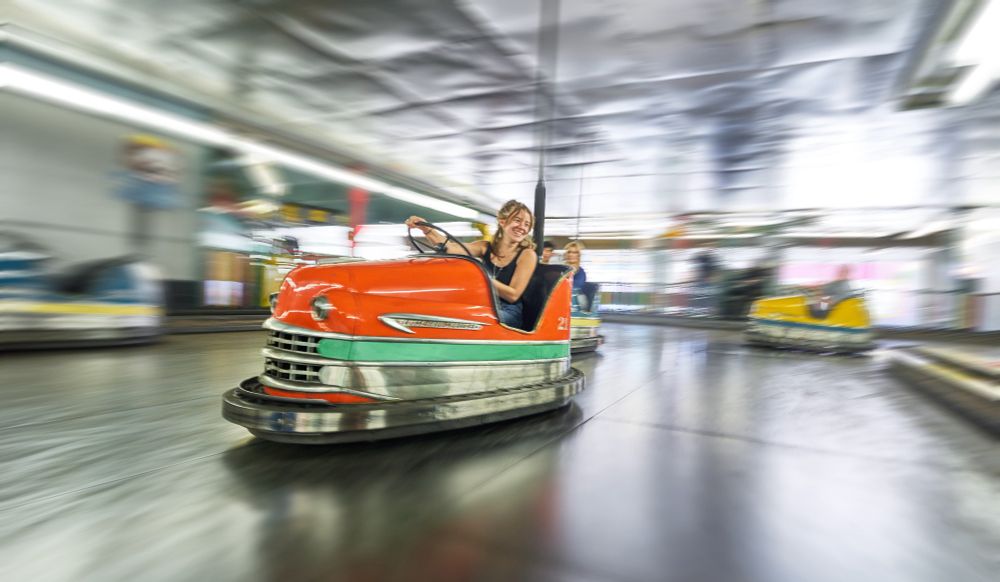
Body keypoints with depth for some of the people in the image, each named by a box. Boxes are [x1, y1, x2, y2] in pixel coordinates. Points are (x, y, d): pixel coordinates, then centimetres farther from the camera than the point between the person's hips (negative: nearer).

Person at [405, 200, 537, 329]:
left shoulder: (527, 254, -4)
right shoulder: (486, 247, 7)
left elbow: (513, 295, -11)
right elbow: (451, 247, -10)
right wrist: (426, 228, -27)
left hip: (508, 313, -4)